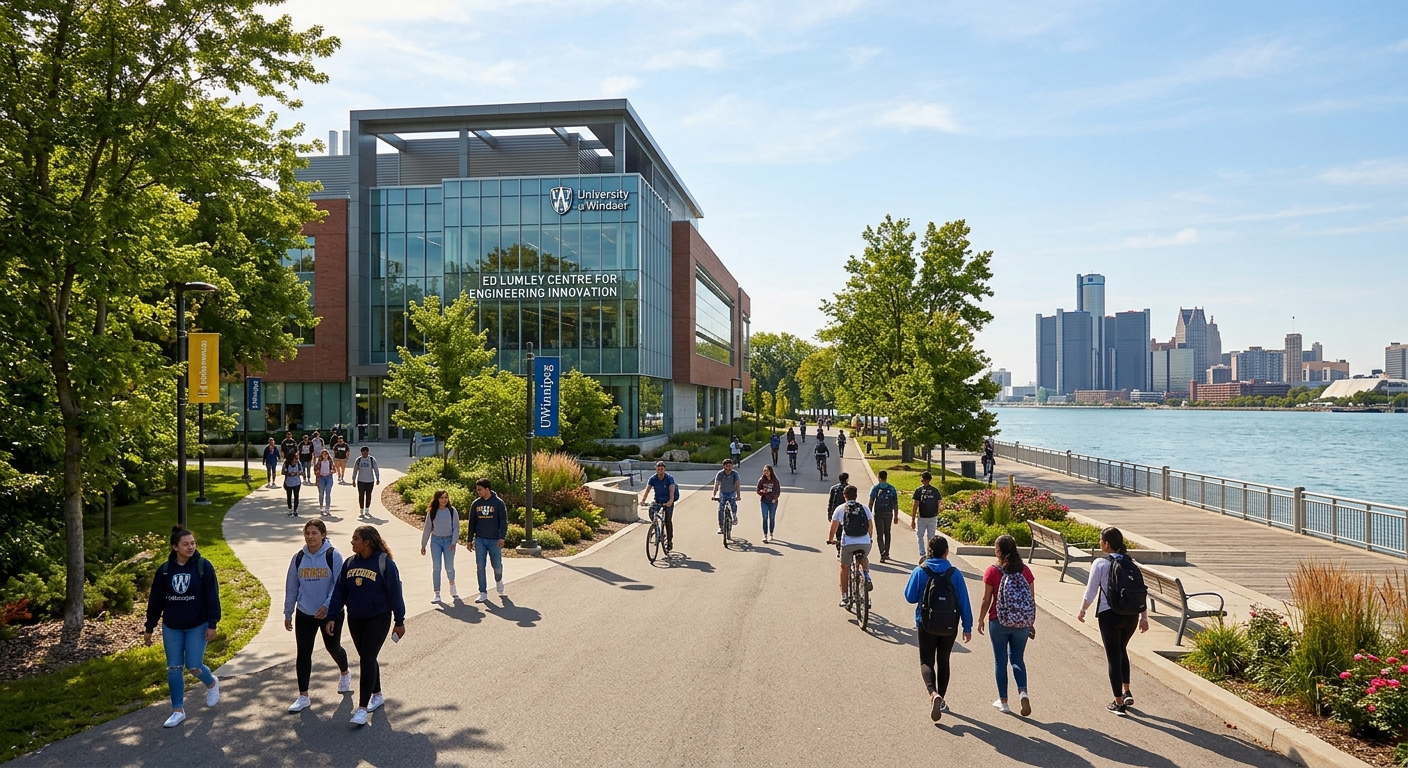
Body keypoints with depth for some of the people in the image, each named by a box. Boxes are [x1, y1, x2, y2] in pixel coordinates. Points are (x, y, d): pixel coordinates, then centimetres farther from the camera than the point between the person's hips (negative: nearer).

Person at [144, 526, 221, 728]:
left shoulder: (203, 566, -9)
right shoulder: (164, 570, 0)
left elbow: (212, 596, -9)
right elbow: (155, 601, 5)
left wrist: (212, 624, -13)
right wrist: (149, 628, 6)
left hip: (197, 626, -3)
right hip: (171, 627, 3)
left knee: (194, 666, -5)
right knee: (173, 668, 4)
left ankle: (212, 683, 28)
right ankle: (178, 711, 15)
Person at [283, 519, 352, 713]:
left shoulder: (333, 556, -13)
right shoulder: (298, 558, -1)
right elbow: (291, 587, 6)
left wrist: (328, 605, -24)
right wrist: (288, 613, 6)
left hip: (330, 613, -3)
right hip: (304, 614, 3)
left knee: (333, 647, 15)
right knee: (303, 653, 0)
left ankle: (345, 674, 46)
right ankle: (303, 697, 9)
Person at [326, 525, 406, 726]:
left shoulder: (384, 563, -14)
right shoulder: (350, 563, 2)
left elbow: (395, 593, -11)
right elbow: (339, 591, 7)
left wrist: (399, 621, -9)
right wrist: (332, 617, 2)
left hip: (378, 619, -6)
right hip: (355, 619, 6)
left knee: (367, 659, -9)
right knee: (366, 659, 14)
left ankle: (362, 708, -7)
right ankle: (377, 695, 31)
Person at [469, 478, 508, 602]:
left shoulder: (498, 503, -5)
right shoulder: (476, 504, 5)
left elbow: (503, 521, -6)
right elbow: (472, 523, 11)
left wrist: (502, 537, -15)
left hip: (494, 540, -3)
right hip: (480, 540, 3)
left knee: (497, 566, 5)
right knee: (480, 567, -1)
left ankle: (498, 581, 36)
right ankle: (483, 594, 5)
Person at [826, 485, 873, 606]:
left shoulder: (840, 509, 7)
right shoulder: (864, 508, 12)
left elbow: (834, 527, 8)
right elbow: (870, 525, 19)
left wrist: (830, 539, 26)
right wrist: (870, 538, 37)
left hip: (848, 543, -2)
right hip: (865, 543, 2)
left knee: (844, 568, 19)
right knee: (864, 559, 35)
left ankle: (844, 597, 19)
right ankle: (867, 576, 7)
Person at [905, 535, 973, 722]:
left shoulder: (920, 571, -9)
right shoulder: (955, 573, -6)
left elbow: (910, 597, -4)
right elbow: (964, 602, -5)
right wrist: (967, 627, 1)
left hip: (926, 624, -2)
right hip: (949, 627, 2)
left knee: (926, 661, 5)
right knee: (943, 661, 17)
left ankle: (933, 693, -20)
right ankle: (941, 700, 23)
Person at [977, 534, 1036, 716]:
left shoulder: (992, 571, -11)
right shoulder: (1025, 570, -2)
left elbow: (987, 600, -7)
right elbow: (1032, 600, 2)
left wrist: (981, 620, 7)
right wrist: (1031, 624, 13)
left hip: (999, 622, -2)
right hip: (1022, 623, 3)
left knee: (1000, 661, 11)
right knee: (1018, 659, 16)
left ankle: (1003, 701, 18)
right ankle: (1023, 692, -5)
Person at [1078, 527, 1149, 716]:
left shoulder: (1100, 564, -10)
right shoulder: (1131, 564, 3)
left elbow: (1091, 591, -6)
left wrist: (1082, 611, 8)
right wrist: (1144, 617, 10)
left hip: (1109, 615, -5)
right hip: (1131, 615, 5)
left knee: (1113, 656, 5)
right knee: (1122, 649, 27)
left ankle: (1118, 704, 10)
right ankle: (1127, 693, 27)